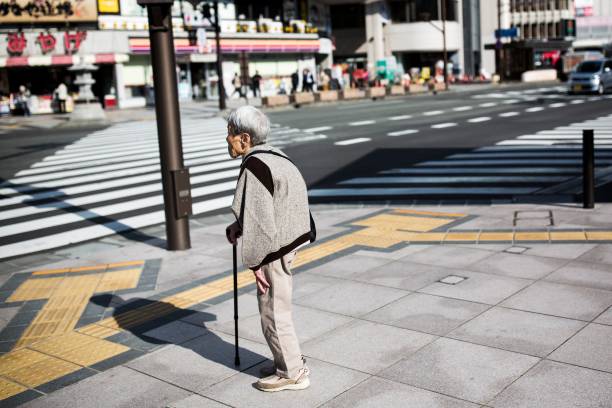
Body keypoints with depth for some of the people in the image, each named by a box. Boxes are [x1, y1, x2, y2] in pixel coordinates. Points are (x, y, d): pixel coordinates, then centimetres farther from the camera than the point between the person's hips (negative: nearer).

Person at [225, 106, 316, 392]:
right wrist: (238, 225, 9)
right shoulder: (271, 157, 7)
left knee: (273, 311, 4)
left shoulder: (254, 166, -22)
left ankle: (293, 373, 18)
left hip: (273, 250, -9)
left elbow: (260, 218, -23)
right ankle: (288, 362, 34)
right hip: (286, 241, 9)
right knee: (276, 307, 20)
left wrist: (255, 262, -17)